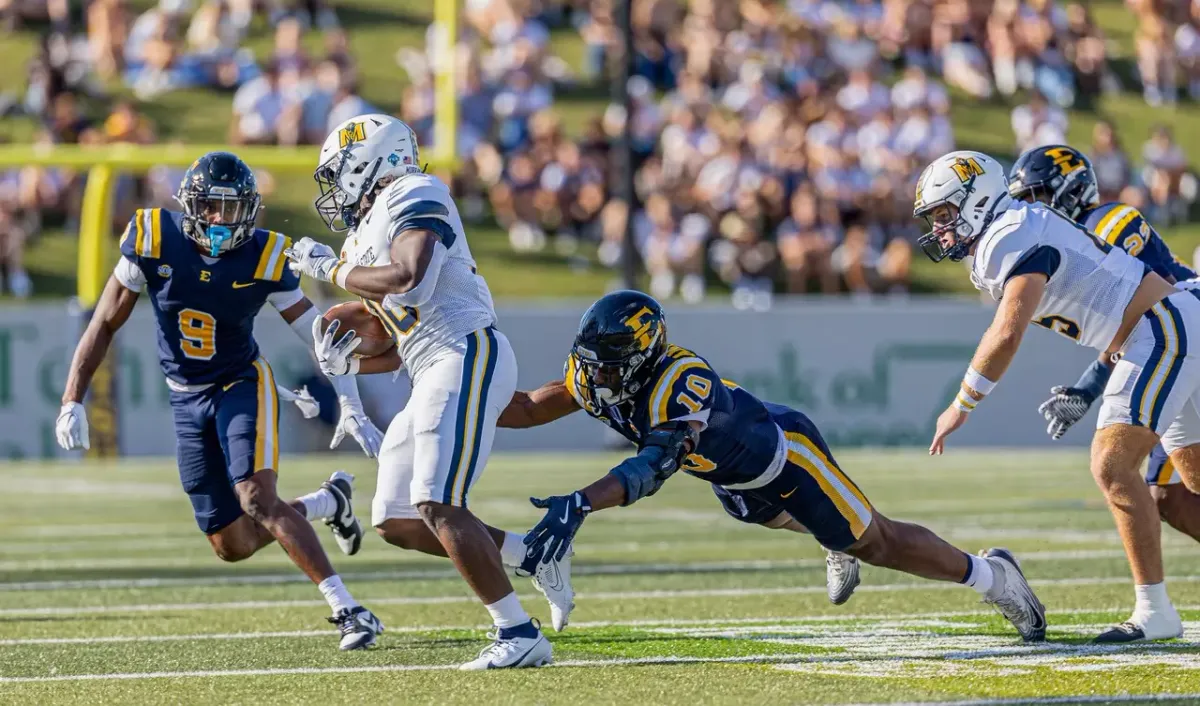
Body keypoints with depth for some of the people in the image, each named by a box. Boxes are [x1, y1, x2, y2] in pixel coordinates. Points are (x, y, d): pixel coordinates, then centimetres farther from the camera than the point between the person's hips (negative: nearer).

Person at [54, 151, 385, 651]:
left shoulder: (263, 258, -16)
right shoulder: (154, 241, -13)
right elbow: (105, 325, -6)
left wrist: (352, 409, -12)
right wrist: (72, 402, -10)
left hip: (242, 385, -3)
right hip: (188, 401, 3)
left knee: (257, 501, -26)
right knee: (234, 546, 4)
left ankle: (348, 610, -25)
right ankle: (329, 503, 31)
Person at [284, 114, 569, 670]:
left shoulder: (412, 197, -5)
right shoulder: (366, 236, 23)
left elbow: (408, 282, -24)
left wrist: (334, 270, -11)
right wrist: (347, 364, 11)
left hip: (466, 358, -10)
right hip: (434, 376, 10)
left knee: (437, 507, -18)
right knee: (397, 523, 7)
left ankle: (520, 635, -17)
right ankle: (535, 554, 15)